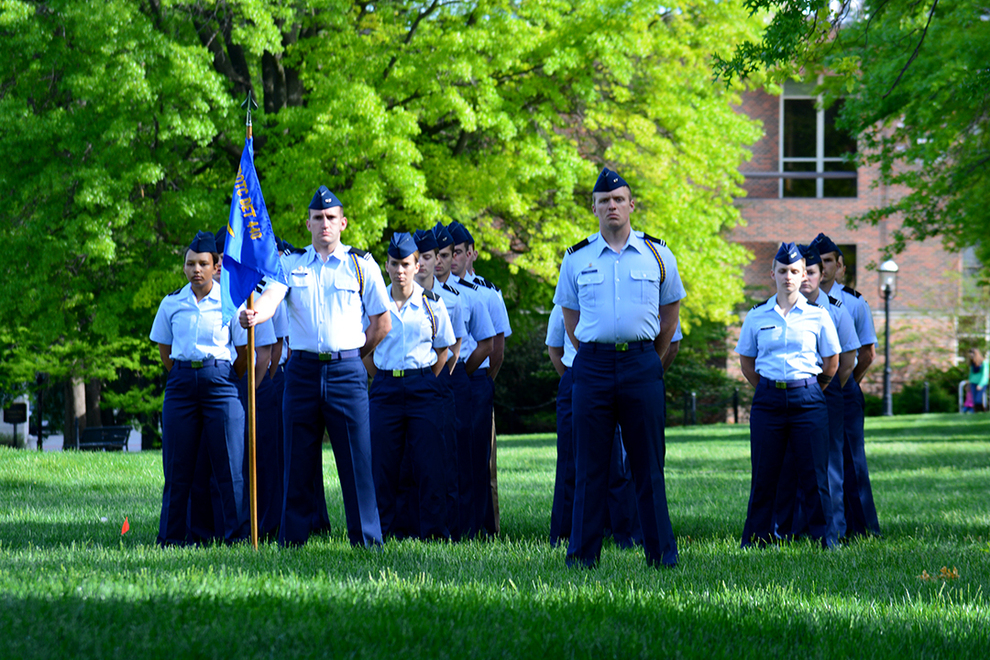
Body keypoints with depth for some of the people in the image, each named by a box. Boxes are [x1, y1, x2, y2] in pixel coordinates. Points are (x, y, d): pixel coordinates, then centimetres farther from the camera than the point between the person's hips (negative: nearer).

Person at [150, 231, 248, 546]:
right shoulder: (171, 304, 8)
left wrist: (227, 380, 10)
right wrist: (185, 378, 13)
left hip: (220, 381, -2)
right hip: (180, 383, 2)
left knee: (229, 464, -6)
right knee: (178, 466, 2)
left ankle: (237, 534, -2)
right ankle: (172, 537, 7)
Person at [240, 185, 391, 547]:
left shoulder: (362, 265, 6)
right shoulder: (291, 264, 10)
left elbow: (382, 322, 9)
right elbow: (272, 296, -9)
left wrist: (352, 355, 8)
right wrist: (253, 315, -30)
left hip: (347, 371, -1)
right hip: (302, 370, 2)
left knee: (356, 459, -5)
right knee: (298, 460, 3)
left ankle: (366, 538, 0)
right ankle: (291, 539, 9)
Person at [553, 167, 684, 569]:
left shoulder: (657, 255, 7)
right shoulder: (576, 259, 8)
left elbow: (670, 311, 15)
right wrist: (590, 358, 10)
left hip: (642, 361, 0)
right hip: (592, 362, 0)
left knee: (648, 463, 0)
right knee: (590, 464, 0)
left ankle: (661, 551, 3)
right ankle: (583, 553, 3)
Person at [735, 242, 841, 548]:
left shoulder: (818, 315, 4)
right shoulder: (757, 316, 7)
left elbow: (831, 363, 11)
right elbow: (746, 361, 15)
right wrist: (769, 391, 11)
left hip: (807, 399, -1)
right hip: (767, 399, 1)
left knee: (814, 474, -3)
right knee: (764, 474, 1)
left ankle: (823, 537, 2)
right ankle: (756, 539, 8)